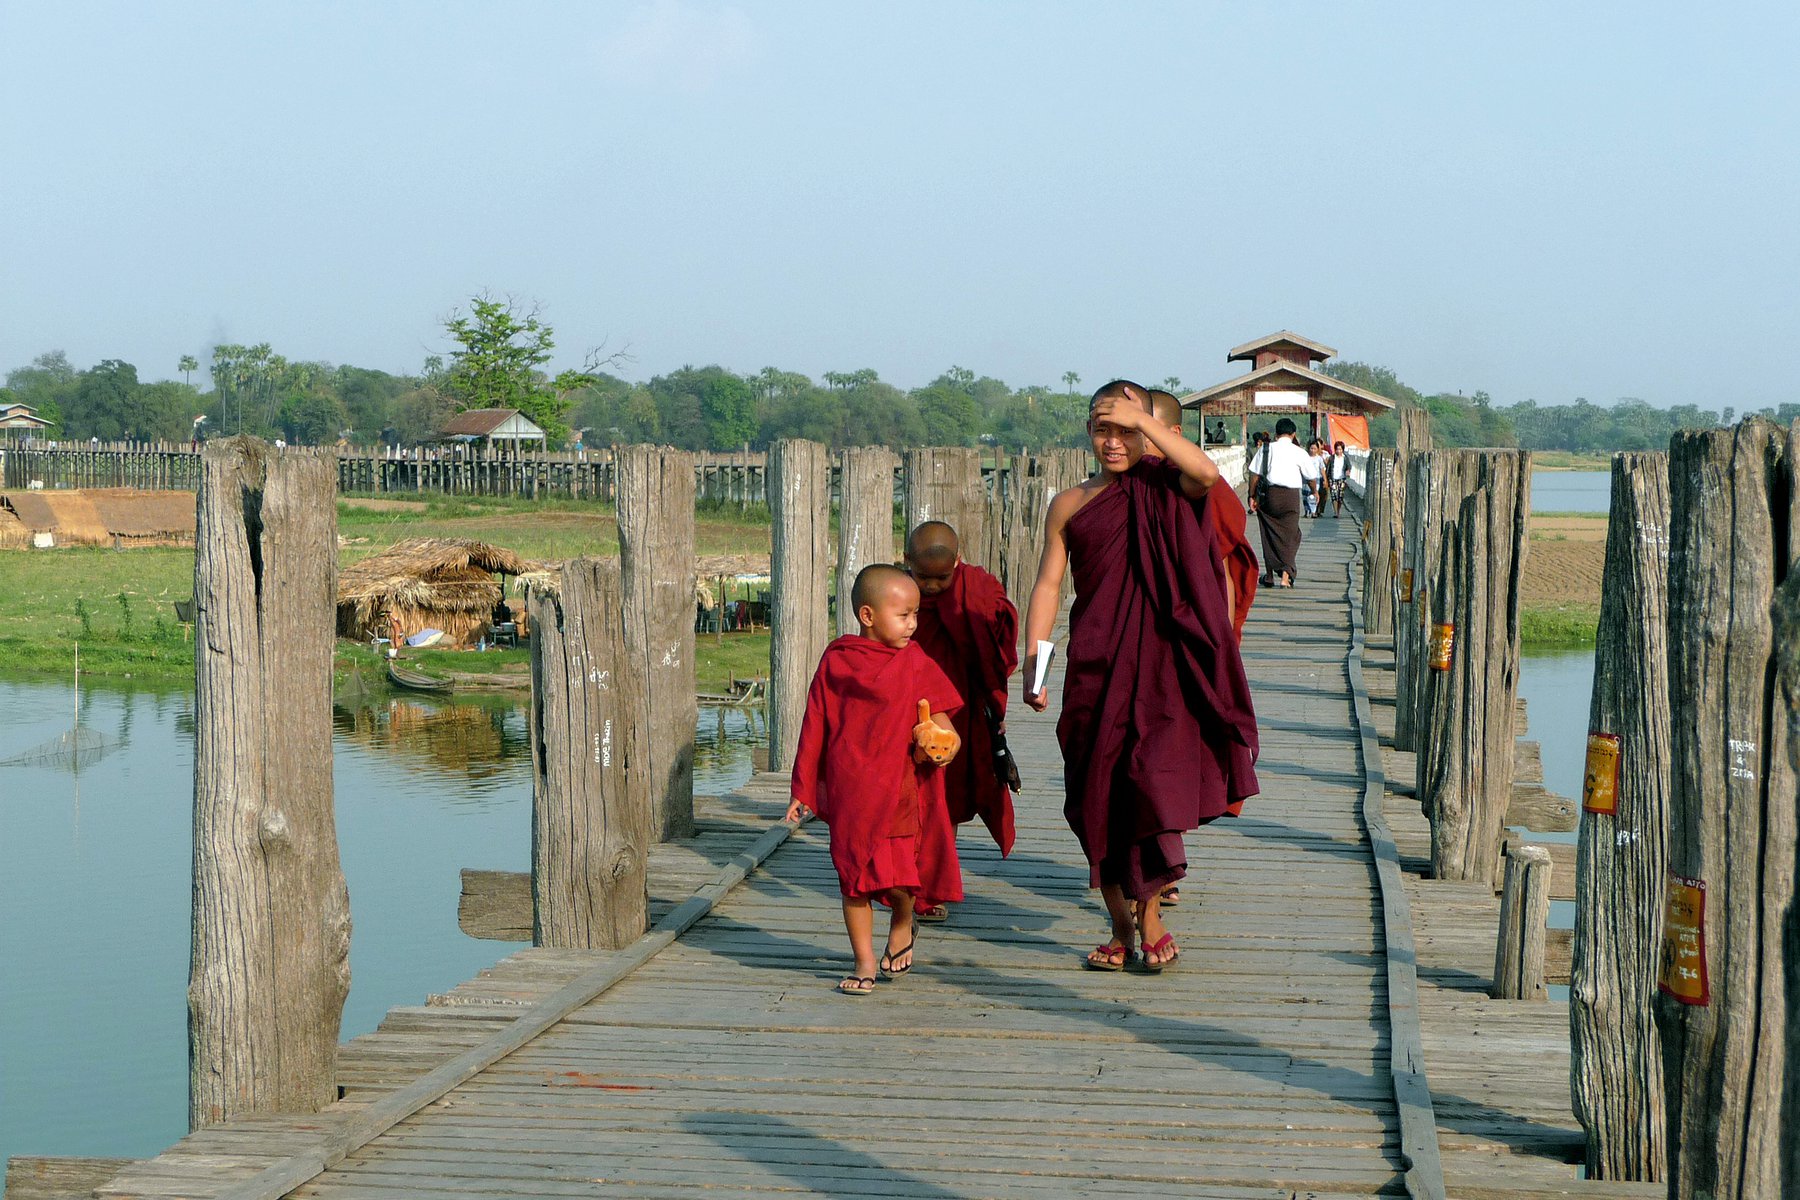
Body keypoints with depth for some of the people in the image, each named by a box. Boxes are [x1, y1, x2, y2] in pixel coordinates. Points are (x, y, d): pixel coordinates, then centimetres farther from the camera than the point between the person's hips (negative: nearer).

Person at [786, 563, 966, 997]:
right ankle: (864, 963, 15)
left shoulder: (915, 663, 2)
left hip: (900, 789, 0)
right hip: (848, 793, 0)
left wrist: (940, 739, -17)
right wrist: (802, 789, 8)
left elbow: (938, 714, 8)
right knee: (854, 878, 3)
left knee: (900, 876, -1)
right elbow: (814, 726, 6)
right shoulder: (836, 661, 1)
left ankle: (902, 927, 31)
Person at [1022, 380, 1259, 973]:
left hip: (1159, 662, -2)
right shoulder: (1069, 505, 11)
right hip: (1094, 668, 3)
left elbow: (1207, 472, -19)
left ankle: (1150, 918, 1)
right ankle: (1122, 928, 17)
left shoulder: (1166, 490, 4)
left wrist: (1141, 419, -16)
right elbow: (1048, 583, 7)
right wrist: (1033, 660, -4)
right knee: (1098, 793, 4)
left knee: (1153, 776, -12)